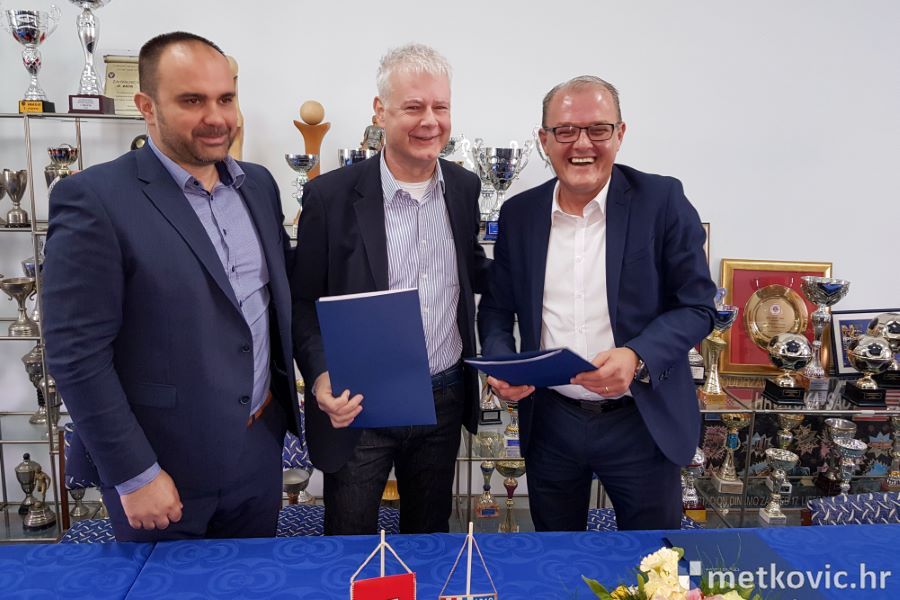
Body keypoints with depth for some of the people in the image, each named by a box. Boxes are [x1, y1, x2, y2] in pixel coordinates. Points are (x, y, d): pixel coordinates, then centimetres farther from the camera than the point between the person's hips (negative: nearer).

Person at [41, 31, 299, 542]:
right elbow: (77, 352, -16)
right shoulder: (94, 199, -15)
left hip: (261, 451, 5)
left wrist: (284, 384, 4)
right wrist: (134, 475, -15)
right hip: (166, 468, -5)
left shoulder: (258, 184, 4)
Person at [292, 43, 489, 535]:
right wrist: (321, 378, -22)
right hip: (359, 404, -3)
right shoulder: (331, 195, -12)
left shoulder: (465, 187, 1)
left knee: (430, 535, 23)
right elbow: (303, 303, -7)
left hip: (445, 399, 4)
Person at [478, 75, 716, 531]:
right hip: (549, 422, 3)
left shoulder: (662, 200, -8)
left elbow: (697, 306, -8)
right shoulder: (518, 213, 1)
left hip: (641, 423, -2)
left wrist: (637, 357, -25)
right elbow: (496, 307, 8)